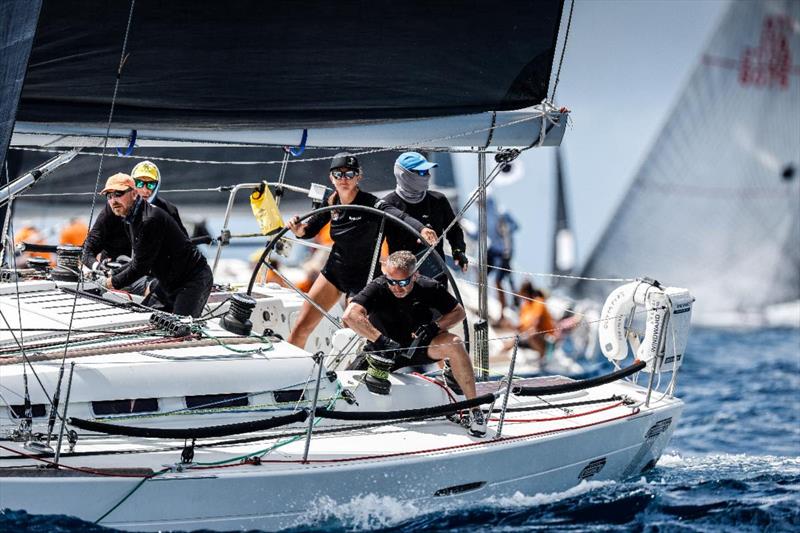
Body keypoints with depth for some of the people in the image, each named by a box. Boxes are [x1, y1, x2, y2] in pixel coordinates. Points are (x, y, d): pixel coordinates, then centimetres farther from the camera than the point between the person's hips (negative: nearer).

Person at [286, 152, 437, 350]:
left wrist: (422, 229, -62)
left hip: (362, 278, -6)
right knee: (301, 327, 5)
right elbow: (309, 230, 8)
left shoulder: (369, 203, -22)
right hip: (334, 270, 6)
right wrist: (298, 229, -17)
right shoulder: (331, 202, -4)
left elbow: (398, 215, -41)